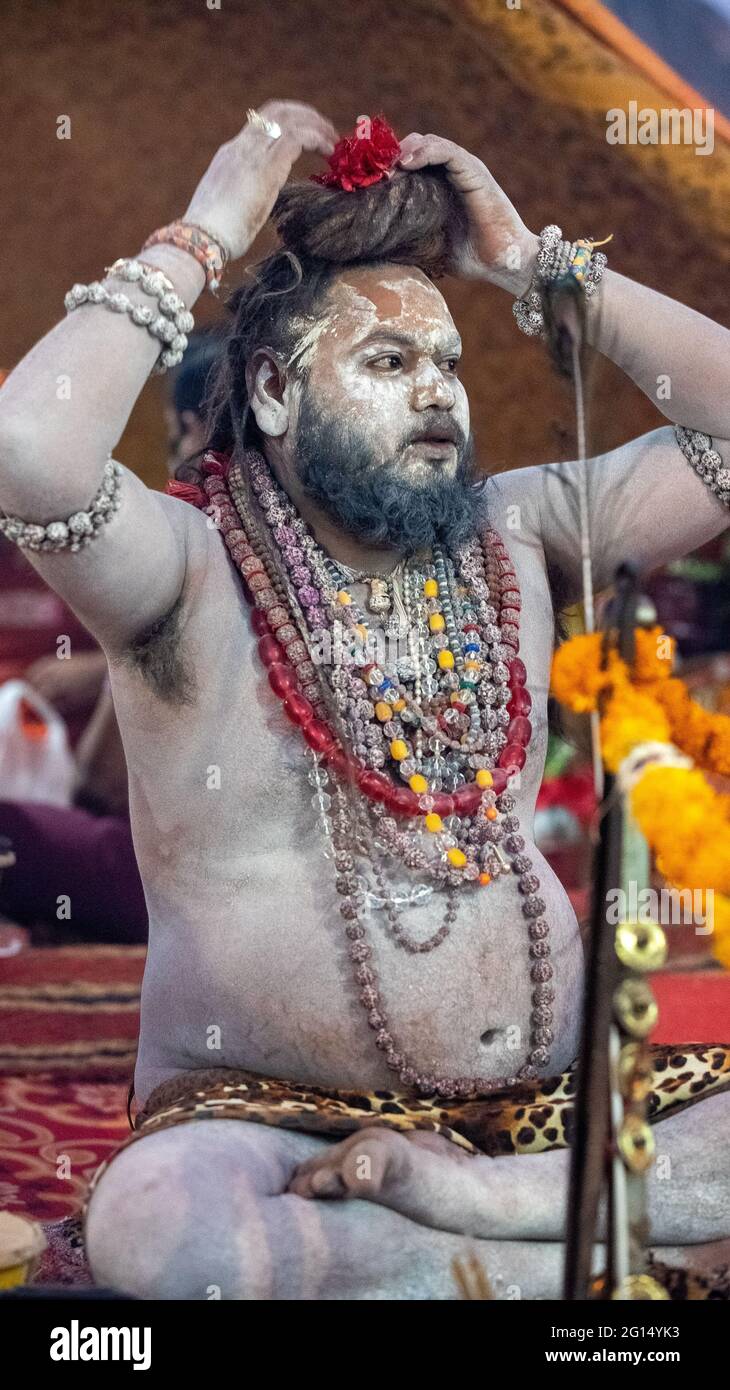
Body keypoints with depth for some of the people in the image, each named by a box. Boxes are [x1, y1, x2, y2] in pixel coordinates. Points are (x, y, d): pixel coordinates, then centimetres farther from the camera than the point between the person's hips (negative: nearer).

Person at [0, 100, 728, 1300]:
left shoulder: (511, 537, 9)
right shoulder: (194, 574, -6)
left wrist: (532, 261, 4)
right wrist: (205, 237, -14)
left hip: (543, 1110, 5)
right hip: (269, 1121, -4)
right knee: (149, 1221, -37)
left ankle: (446, 1195, -24)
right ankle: (567, 1250, -24)